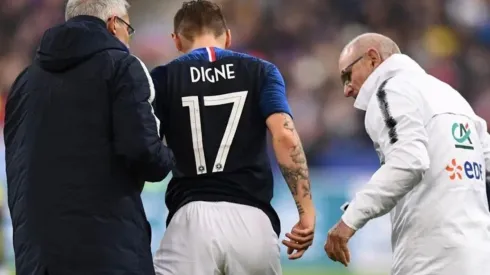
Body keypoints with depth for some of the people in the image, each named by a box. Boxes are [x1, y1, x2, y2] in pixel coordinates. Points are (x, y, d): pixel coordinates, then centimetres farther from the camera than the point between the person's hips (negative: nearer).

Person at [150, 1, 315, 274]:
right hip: (252, 220, 2)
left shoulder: (164, 78, 8)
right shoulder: (260, 72, 10)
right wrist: (307, 211, -5)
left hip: (192, 220, -2)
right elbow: (285, 136, -5)